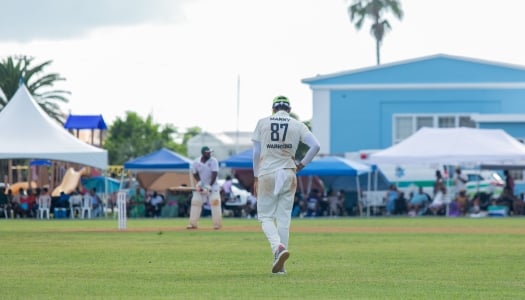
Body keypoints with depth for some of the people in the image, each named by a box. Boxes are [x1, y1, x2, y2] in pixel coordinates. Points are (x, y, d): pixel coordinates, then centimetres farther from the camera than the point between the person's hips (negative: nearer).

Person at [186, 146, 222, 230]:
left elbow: (214, 174, -16)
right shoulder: (196, 162, -6)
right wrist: (199, 182, -14)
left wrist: (210, 185, -23)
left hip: (212, 185, -2)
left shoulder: (213, 161, -11)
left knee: (215, 201, -15)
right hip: (201, 185, 2)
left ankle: (217, 224, -11)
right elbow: (195, 173, 4)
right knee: (195, 202, -3)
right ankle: (193, 224, 5)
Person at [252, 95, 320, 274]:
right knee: (284, 218, 7)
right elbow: (315, 146, -7)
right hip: (288, 174, 1)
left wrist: (256, 177, 10)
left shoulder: (263, 123, 4)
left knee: (265, 216, 5)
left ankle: (279, 247, -24)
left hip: (267, 174, -1)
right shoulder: (298, 125, 4)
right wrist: (302, 164, 5)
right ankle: (280, 265, 6)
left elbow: (256, 152, 3)